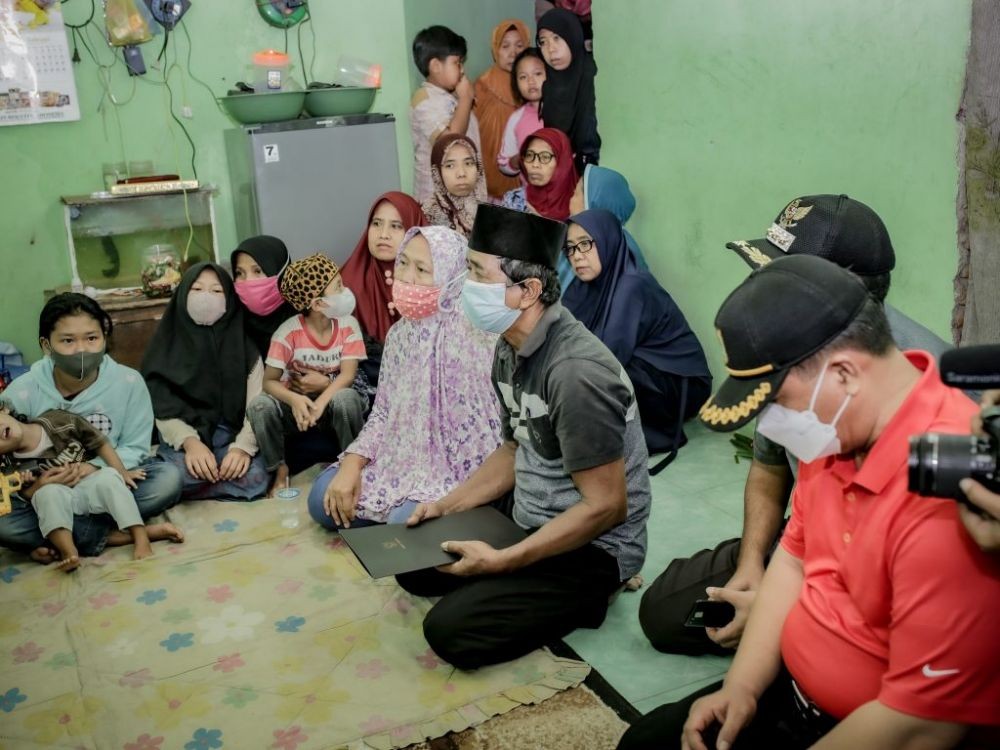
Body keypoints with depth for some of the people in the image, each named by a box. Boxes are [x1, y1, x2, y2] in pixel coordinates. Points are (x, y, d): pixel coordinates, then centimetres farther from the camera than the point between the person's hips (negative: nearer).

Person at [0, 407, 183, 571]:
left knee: (109, 475, -31)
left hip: (91, 486, 0)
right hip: (59, 504, 0)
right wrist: (37, 486, -20)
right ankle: (68, 550, -47)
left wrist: (121, 472, -10)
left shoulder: (57, 421, -5)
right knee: (47, 492, -30)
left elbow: (100, 443, 0)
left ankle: (141, 538, -42)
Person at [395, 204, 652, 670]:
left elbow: (606, 506, -25)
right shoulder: (510, 347, -1)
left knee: (450, 630, -16)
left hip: (593, 546, -9)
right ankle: (545, 589, 13)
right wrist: (447, 506, 4)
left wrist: (503, 561, -23)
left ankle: (584, 594, 2)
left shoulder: (576, 371, -30)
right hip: (528, 519, 9)